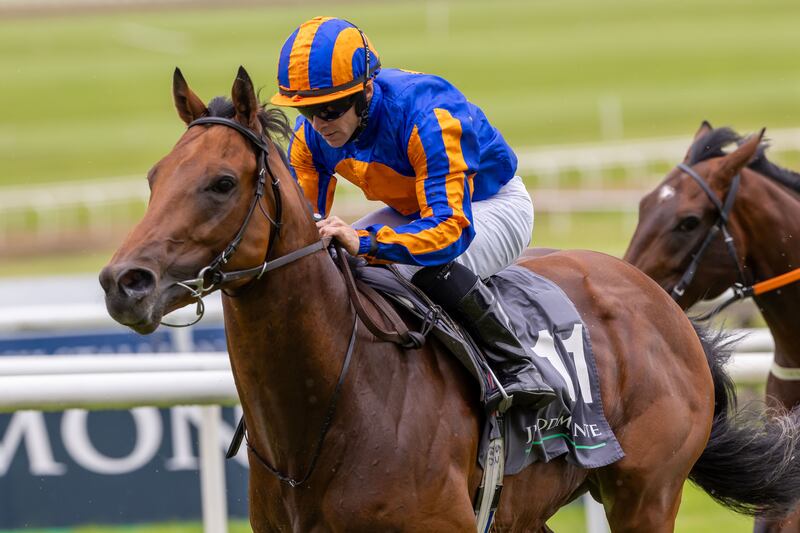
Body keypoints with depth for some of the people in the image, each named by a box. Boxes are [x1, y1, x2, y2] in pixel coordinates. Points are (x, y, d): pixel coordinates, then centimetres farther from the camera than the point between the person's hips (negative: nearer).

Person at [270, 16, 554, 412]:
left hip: (494, 203, -7)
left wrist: (364, 241, -61)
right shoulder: (311, 135, -17)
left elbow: (451, 227, -47)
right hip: (412, 209, 7)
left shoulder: (427, 116, -39)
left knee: (435, 268, -38)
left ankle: (517, 368, -21)